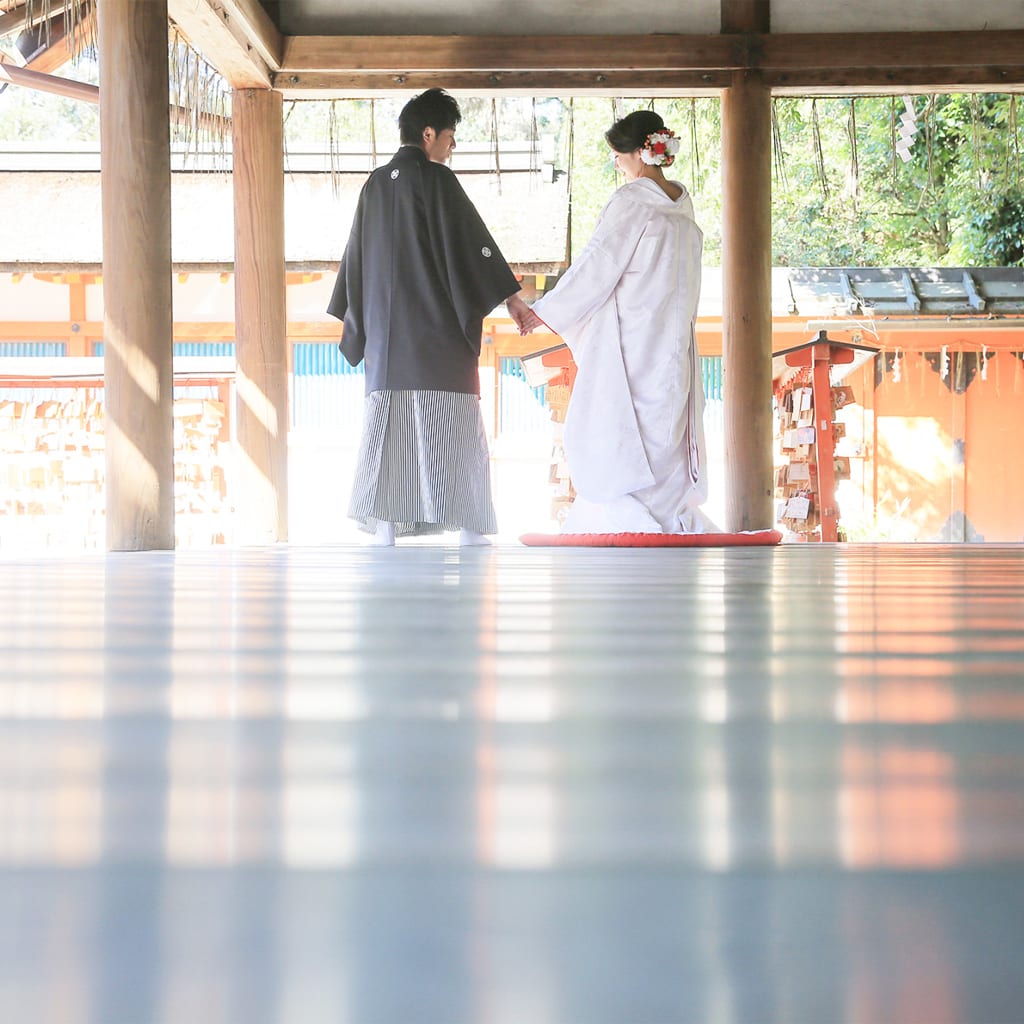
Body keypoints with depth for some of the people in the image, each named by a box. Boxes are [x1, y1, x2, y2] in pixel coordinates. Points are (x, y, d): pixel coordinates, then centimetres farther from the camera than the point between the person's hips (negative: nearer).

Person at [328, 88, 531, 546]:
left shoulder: (375, 184, 12)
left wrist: (354, 320, 23)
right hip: (438, 325, -6)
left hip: (386, 327, 6)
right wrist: (512, 297, -2)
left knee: (388, 423, 4)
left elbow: (357, 254, 17)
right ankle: (469, 529, -3)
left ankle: (385, 529, -1)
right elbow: (474, 242, -8)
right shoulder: (436, 179, -7)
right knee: (451, 423, -3)